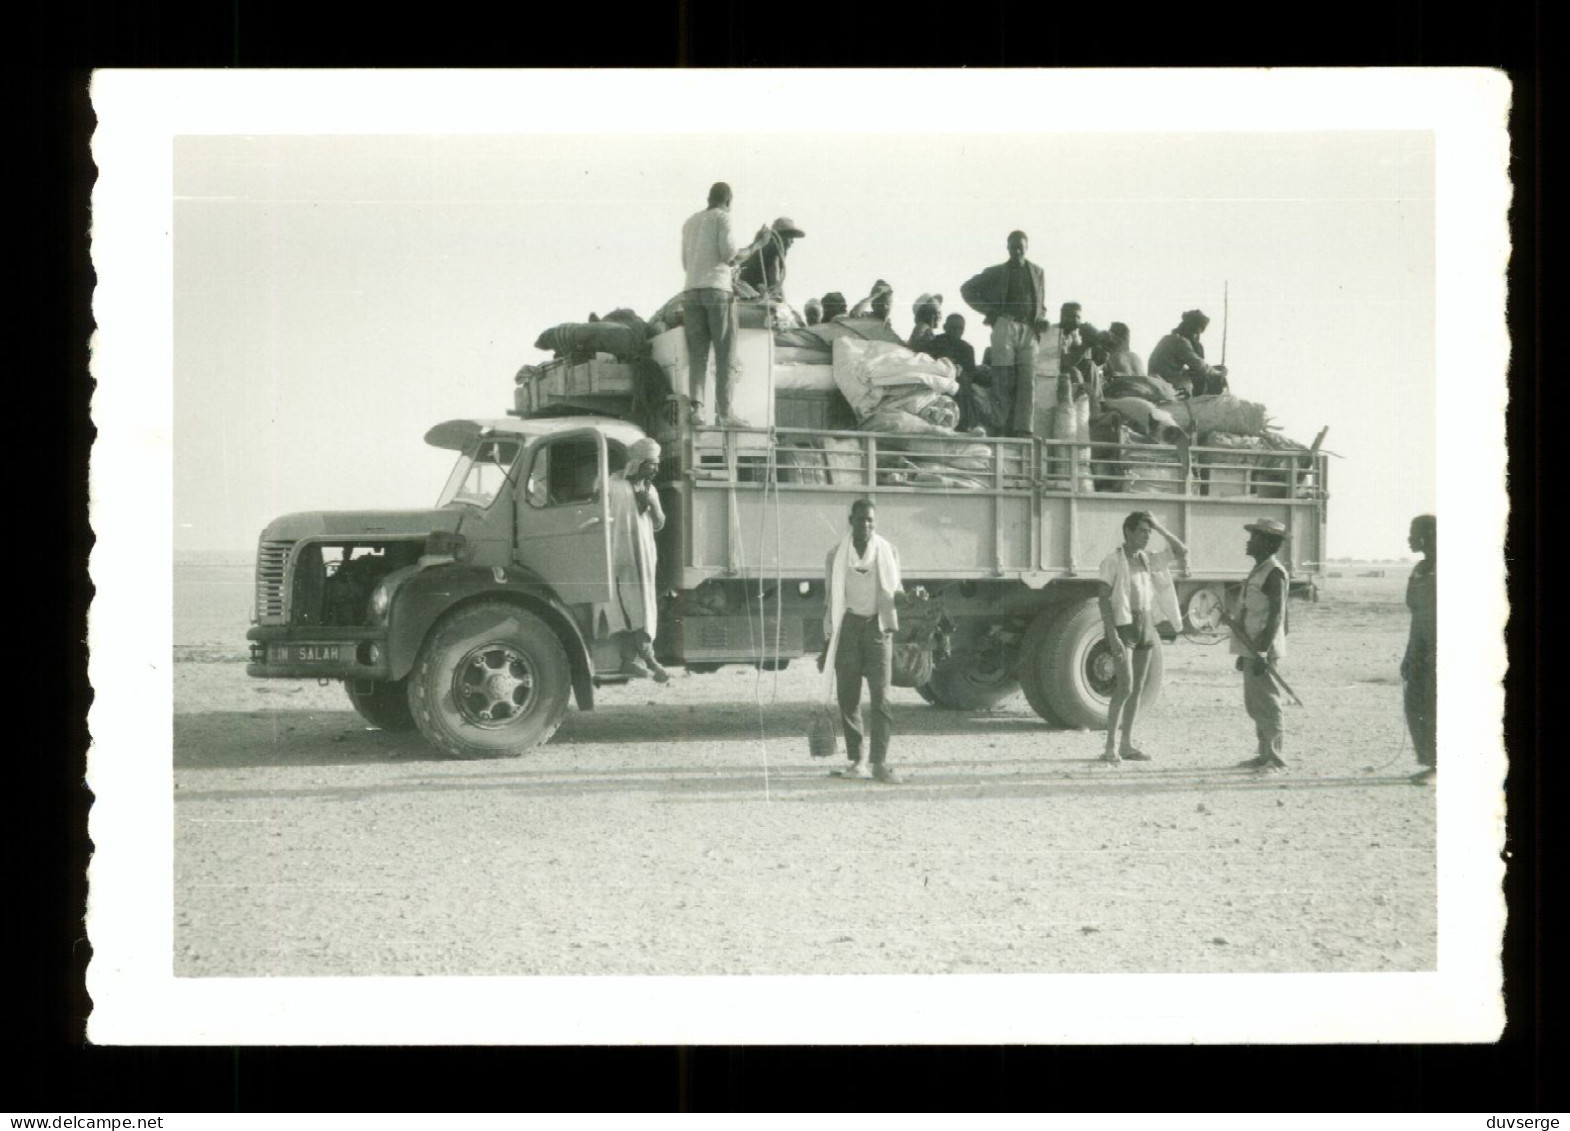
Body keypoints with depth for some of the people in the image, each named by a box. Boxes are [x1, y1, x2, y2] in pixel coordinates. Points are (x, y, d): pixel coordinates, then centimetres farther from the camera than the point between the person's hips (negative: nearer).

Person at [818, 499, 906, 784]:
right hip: (848, 625, 1)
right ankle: (856, 761, 6)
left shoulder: (887, 552, 9)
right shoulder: (837, 556, 8)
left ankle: (880, 762, -12)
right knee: (847, 697, 0)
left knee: (880, 695, -10)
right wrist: (827, 644, 9)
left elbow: (894, 592, 15)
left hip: (877, 625, -1)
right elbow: (831, 602, 12)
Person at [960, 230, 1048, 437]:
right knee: (1004, 382, -6)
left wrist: (1041, 319, 4)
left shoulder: (1038, 273, 20)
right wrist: (989, 312, 4)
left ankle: (1024, 429, -16)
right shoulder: (996, 273, 11)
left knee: (1028, 381, -10)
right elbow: (967, 289, 14)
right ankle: (1006, 429, -5)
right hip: (1005, 326, -2)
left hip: (1029, 330, 2)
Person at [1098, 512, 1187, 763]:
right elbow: (1104, 599, -12)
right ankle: (1110, 746, -13)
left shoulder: (1148, 560, 11)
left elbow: (1181, 552, 10)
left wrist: (1160, 528, 3)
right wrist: (1112, 635, -20)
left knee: (1138, 688, 7)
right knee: (1125, 686, -16)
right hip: (1123, 624, -7)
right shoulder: (1113, 561, -8)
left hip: (1146, 625, 7)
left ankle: (1127, 745, 12)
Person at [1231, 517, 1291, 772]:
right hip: (1251, 649, 10)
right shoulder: (1258, 570, 17)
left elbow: (1276, 616, -18)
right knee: (1254, 705, 13)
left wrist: (1262, 652, -23)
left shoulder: (1274, 573, -12)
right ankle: (1265, 755, 19)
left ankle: (1274, 758, -5)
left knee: (1266, 704, -7)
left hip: (1263, 650, -10)